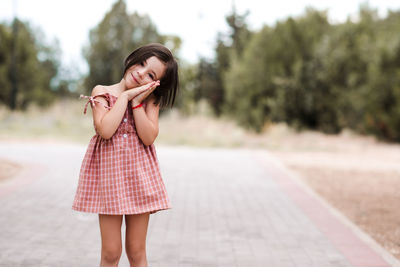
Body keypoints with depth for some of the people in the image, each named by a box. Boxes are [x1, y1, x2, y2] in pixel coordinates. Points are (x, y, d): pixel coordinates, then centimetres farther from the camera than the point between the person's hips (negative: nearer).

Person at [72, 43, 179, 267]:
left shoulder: (150, 99, 6)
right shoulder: (102, 92, 1)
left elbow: (149, 137, -9)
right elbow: (105, 130, -16)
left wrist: (137, 101, -11)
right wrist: (125, 96, -10)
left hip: (139, 173, 2)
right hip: (109, 171, -1)